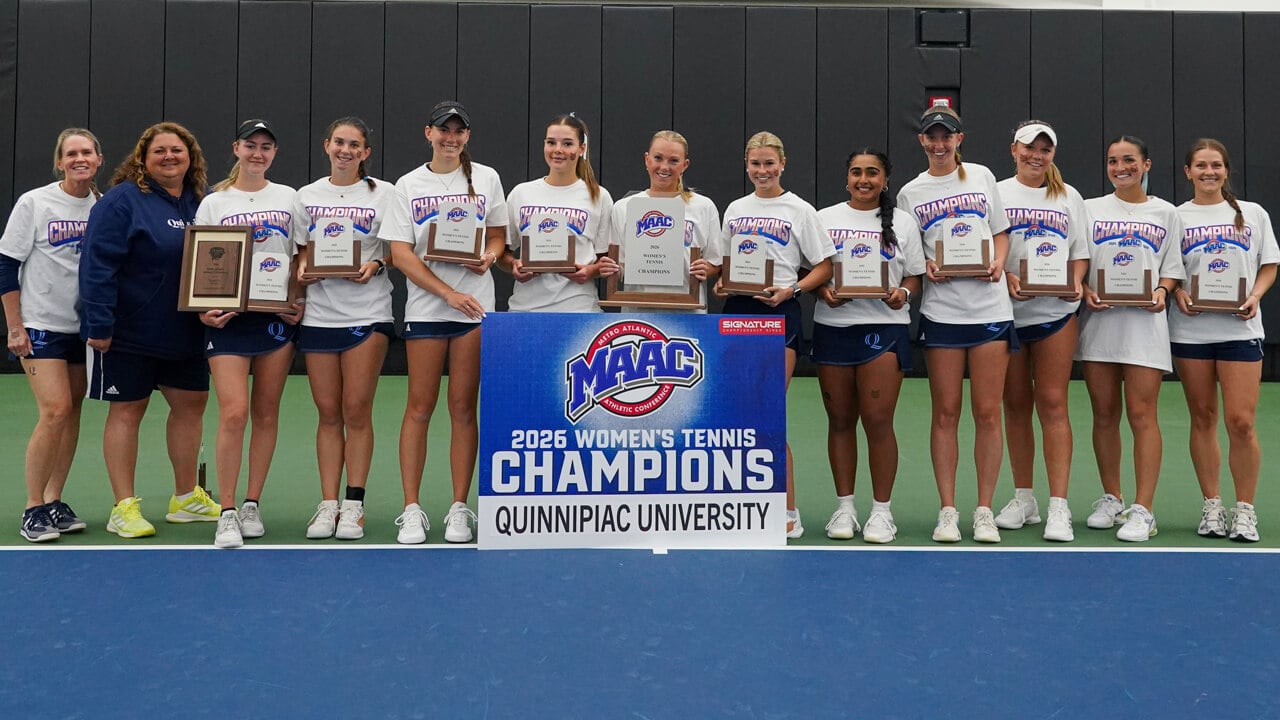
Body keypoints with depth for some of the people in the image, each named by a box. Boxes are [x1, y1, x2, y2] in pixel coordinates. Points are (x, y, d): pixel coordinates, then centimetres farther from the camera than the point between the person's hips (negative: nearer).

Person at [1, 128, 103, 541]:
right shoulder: (33, 203, -5)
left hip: (86, 327, 4)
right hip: (41, 325, -4)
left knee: (72, 412, 5)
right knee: (55, 411, -13)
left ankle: (54, 502, 17)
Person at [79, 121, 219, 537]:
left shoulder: (203, 199, 7)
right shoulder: (122, 201, -12)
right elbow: (97, 265, -18)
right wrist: (99, 324, -22)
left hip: (185, 331, 7)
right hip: (129, 331, -7)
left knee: (191, 403, 13)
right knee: (127, 411, 2)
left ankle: (186, 498, 28)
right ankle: (124, 508, 11)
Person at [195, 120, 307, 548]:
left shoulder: (288, 198, 11)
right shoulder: (212, 204, 7)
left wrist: (301, 301, -1)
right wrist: (202, 309, -9)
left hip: (278, 316, 2)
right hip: (227, 318, -2)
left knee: (266, 413, 5)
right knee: (233, 413, -12)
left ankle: (252, 505, 15)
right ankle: (227, 514, -4)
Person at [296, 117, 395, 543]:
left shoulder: (383, 193, 5)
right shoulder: (307, 195, 13)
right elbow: (299, 250, 17)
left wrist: (376, 265, -14)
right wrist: (300, 268, -4)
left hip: (367, 312, -2)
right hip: (319, 313, 3)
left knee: (357, 411, -3)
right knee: (328, 412, 5)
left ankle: (354, 506, 5)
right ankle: (328, 505, 11)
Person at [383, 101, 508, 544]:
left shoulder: (486, 178, 9)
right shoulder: (408, 186, 5)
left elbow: (499, 233, 16)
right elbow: (401, 255, -2)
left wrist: (490, 255, -8)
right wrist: (449, 293, -12)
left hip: (476, 307, 1)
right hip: (425, 307, 0)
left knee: (464, 407, 3)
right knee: (419, 407, 0)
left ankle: (459, 510, 10)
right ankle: (412, 510, 8)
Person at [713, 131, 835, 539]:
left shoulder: (800, 210, 1)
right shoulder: (735, 210, 14)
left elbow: (824, 267, -1)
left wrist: (790, 290, -16)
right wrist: (720, 283, 0)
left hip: (779, 313, -5)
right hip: (737, 311, 5)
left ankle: (789, 515, 0)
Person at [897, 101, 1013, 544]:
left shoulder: (982, 176, 11)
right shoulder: (910, 193, 9)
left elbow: (1001, 231, 15)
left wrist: (998, 262, -4)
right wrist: (925, 267, -10)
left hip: (990, 305, 0)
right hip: (940, 311, 0)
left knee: (987, 412, 0)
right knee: (946, 413, 2)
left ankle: (984, 511, 9)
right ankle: (947, 511, 9)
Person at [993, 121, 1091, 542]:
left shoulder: (1069, 196, 12)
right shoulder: (996, 194, 7)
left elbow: (1080, 252, 13)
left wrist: (1077, 282, -7)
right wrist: (1005, 276, -15)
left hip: (1056, 312, 0)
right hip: (1007, 312, 0)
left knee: (1052, 404, -5)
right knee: (1016, 405, 6)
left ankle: (1059, 507, -5)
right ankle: (1023, 498, 18)